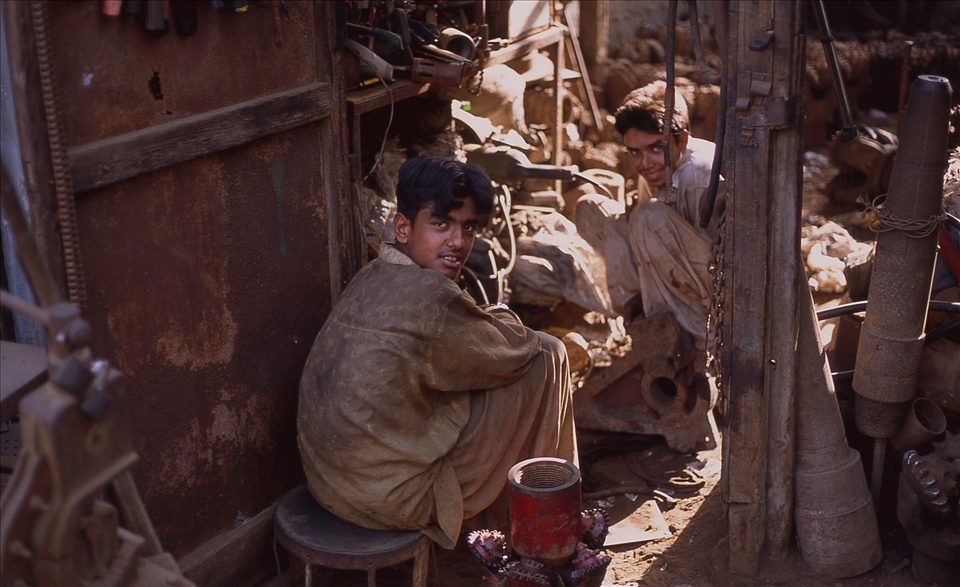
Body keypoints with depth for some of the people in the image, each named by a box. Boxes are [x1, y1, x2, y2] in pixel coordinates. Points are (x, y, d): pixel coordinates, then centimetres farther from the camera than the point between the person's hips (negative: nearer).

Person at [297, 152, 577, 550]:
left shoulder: (373, 278, 5)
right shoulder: (430, 296, -24)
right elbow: (516, 351, -7)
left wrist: (490, 322, 7)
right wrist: (501, 317, 13)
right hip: (386, 497, -9)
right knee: (547, 357, -3)